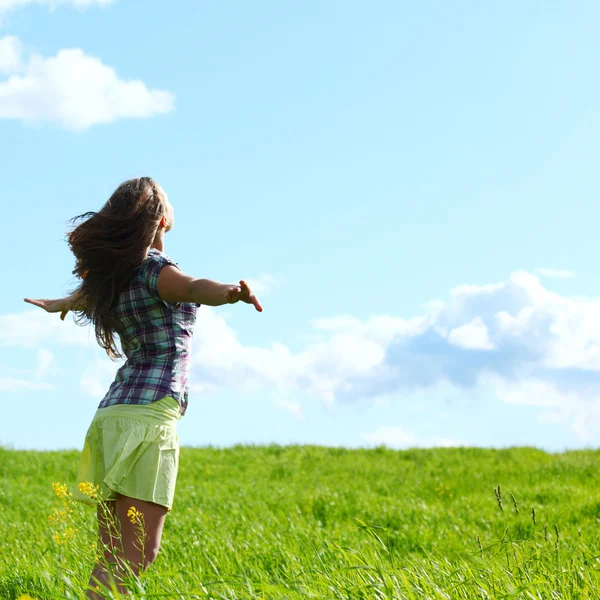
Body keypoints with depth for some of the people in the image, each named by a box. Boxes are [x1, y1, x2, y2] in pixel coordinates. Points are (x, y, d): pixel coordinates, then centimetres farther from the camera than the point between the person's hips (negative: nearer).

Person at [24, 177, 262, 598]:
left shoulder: (111, 273, 17)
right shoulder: (153, 267, -7)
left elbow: (85, 292, 41)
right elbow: (194, 288, -30)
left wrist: (59, 305, 64)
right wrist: (230, 291, -51)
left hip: (114, 413, 9)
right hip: (148, 412, -9)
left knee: (113, 557, 7)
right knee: (139, 553, -14)